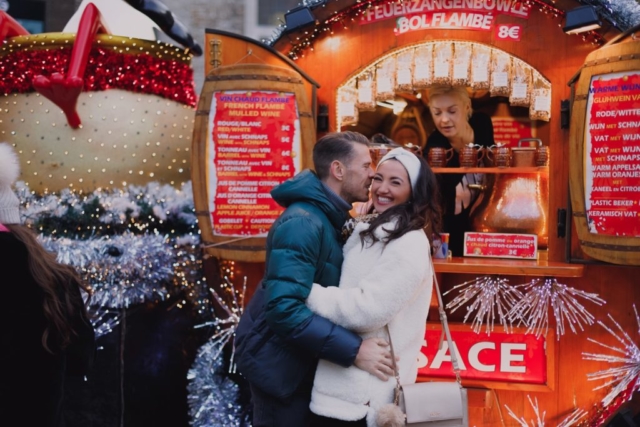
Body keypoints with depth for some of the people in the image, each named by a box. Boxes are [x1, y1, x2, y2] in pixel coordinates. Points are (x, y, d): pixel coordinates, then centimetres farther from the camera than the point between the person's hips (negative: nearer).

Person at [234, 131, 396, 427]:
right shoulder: (302, 223, -25)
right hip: (279, 360, -10)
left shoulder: (329, 218, 8)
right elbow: (284, 309, -35)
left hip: (302, 358, 10)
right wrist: (353, 350, -35)